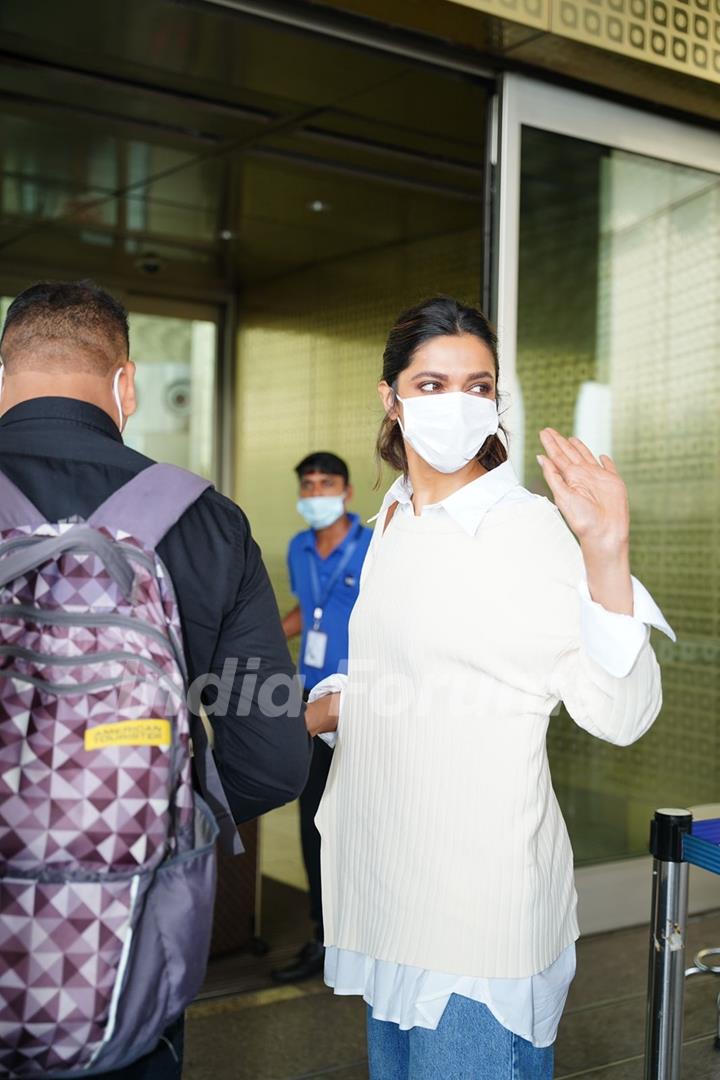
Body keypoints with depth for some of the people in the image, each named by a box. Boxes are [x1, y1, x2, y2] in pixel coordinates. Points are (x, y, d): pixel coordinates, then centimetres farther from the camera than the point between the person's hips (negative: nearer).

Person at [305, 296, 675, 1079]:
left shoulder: (531, 528, -15)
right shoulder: (393, 520, 8)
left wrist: (605, 555, -34)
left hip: (479, 893, -7)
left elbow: (619, 714, -23)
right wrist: (334, 705, 3)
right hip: (387, 881, 7)